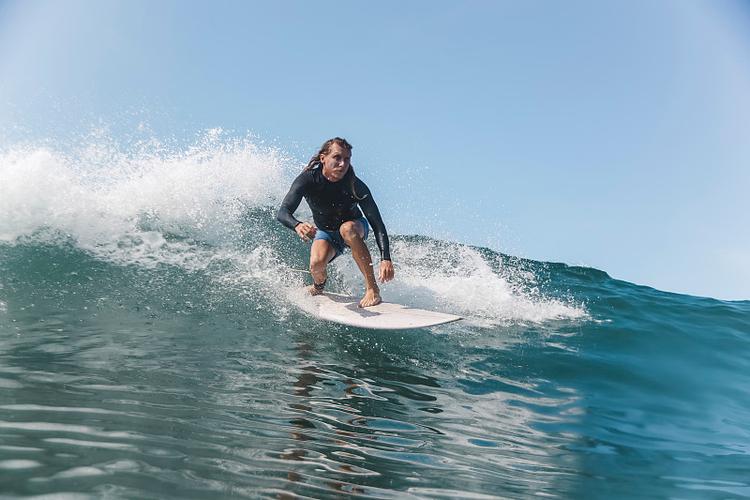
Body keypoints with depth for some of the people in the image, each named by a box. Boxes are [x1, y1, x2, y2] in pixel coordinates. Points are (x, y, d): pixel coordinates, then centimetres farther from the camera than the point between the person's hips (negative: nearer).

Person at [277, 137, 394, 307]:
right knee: (316, 264, -30)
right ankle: (319, 286, 9)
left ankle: (372, 289, -31)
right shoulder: (308, 179, -25)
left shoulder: (356, 186, -27)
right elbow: (283, 213, -34)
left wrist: (386, 259, -42)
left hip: (355, 226, 0)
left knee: (347, 229, -37)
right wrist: (298, 225, -59)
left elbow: (377, 223, -28)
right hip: (325, 232, 1)